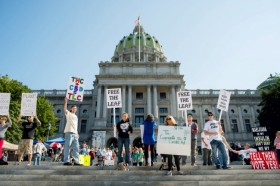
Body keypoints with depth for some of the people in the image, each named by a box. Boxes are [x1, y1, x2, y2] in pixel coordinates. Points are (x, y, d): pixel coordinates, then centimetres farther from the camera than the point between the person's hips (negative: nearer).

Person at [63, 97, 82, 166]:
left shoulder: (76, 116, 27)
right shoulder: (68, 114, 7)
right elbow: (65, 109, -15)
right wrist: (66, 101, -21)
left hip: (75, 133, 7)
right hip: (69, 132, -7)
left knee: (76, 148, 3)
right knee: (67, 147, -8)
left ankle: (76, 161, 5)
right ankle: (66, 161, -6)